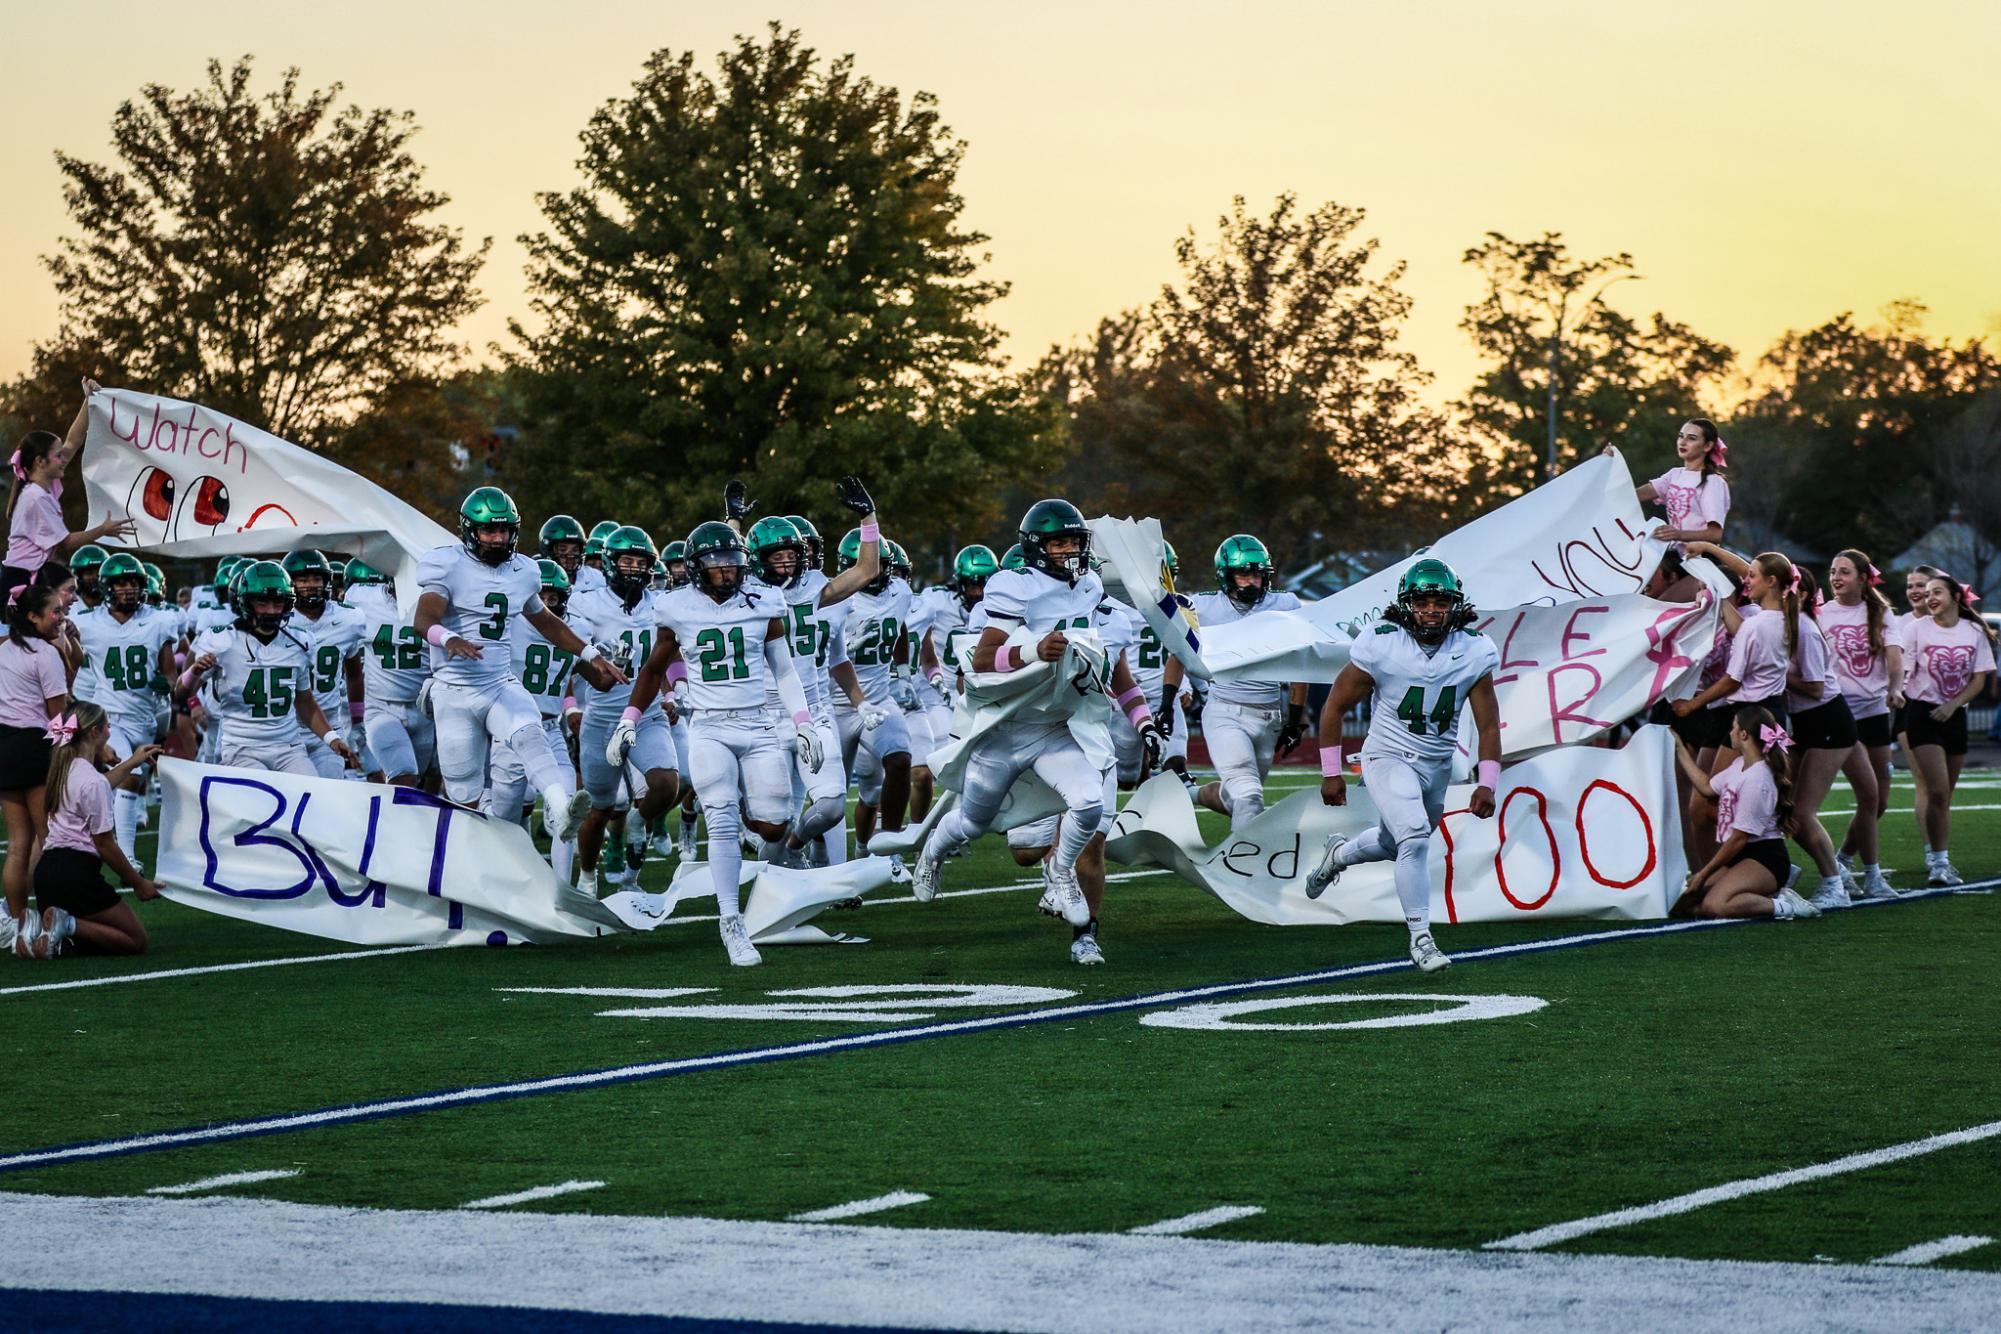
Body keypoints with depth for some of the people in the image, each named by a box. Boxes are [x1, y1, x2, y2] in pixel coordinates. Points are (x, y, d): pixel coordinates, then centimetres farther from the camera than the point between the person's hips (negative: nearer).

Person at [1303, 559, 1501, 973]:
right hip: (1388, 758, -5)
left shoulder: (1474, 653, -12)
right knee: (1415, 836, -24)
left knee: (1395, 844, 21)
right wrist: (1331, 773, -7)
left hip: (1438, 765, 5)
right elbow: (1334, 707, -8)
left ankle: (1339, 854, 54)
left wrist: (1487, 784, -12)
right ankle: (1420, 939, -13)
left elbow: (1488, 726, -3)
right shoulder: (1381, 647, -20)